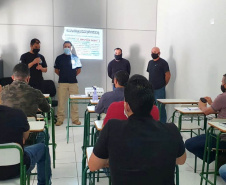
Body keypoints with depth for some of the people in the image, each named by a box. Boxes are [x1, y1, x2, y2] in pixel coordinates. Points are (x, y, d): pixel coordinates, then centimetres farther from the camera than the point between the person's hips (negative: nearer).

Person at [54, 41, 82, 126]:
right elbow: (56, 70, 12)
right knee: (61, 101, 0)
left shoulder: (75, 57, 7)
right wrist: (62, 75, 7)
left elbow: (79, 70, 13)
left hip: (73, 82, 0)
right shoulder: (59, 58, 6)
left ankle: (75, 119, 11)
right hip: (62, 82, 0)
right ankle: (60, 119, 8)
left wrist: (73, 75, 8)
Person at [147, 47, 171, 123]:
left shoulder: (163, 62, -8)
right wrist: (150, 85, 13)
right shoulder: (150, 62, 14)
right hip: (151, 89, 7)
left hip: (159, 89, -7)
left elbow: (168, 75, -9)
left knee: (160, 107, -3)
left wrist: (163, 85, -2)